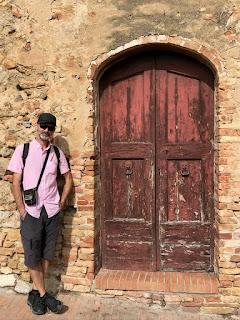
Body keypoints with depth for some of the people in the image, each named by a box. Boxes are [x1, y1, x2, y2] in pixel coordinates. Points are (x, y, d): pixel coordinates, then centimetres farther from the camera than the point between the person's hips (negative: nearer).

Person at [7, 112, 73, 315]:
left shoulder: (57, 153, 6)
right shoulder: (23, 150, -1)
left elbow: (68, 179, 16)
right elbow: (16, 183, -2)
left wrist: (62, 202, 6)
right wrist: (22, 211, -7)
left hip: (52, 211, 3)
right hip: (31, 212, -2)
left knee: (47, 255, 8)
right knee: (33, 256, 3)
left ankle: (36, 293, 23)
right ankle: (42, 294, 18)